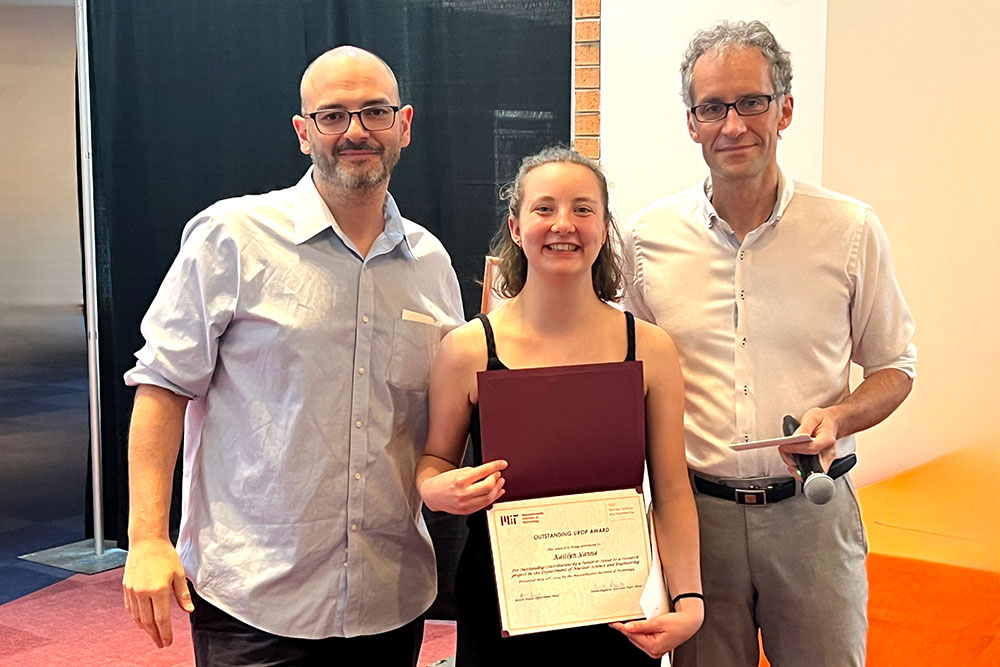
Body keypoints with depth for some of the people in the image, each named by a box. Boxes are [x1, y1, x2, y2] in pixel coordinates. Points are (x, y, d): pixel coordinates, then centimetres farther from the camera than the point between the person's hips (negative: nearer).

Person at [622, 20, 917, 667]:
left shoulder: (850, 230, -4)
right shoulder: (646, 237, -1)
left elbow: (894, 366, 7)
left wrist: (837, 417, -13)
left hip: (812, 512, 0)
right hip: (695, 510, 1)